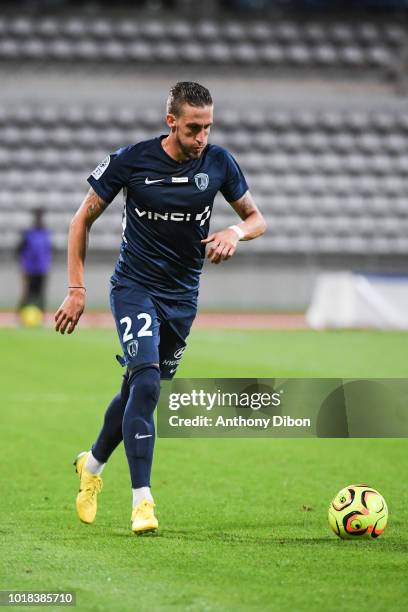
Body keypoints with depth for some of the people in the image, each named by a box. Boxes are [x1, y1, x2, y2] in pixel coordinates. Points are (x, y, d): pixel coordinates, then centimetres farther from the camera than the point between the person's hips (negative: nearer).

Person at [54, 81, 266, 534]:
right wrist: (76, 289, -7)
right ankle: (141, 500, -20)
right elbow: (83, 219, -2)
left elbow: (256, 218, 8)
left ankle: (93, 464, 40)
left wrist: (236, 232, -16)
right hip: (134, 288, -4)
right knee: (146, 384, -22)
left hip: (182, 296, 4)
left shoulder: (219, 163, -5)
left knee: (140, 389, 13)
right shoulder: (131, 161, -13)